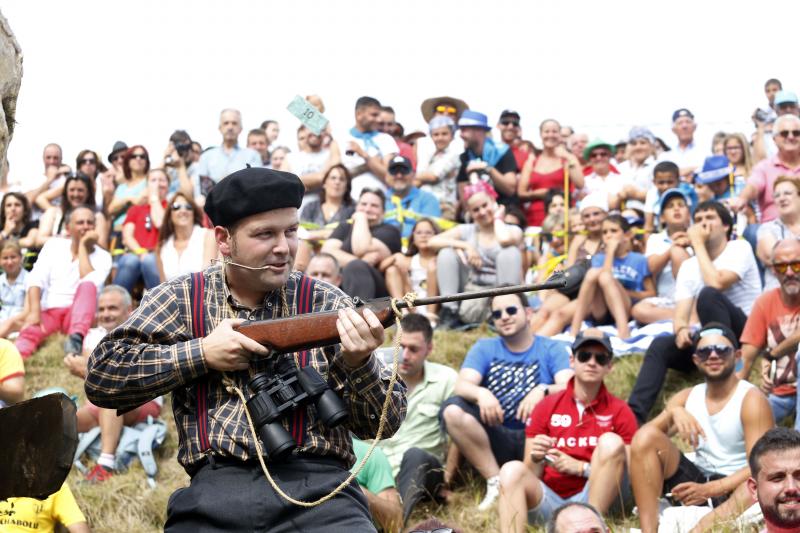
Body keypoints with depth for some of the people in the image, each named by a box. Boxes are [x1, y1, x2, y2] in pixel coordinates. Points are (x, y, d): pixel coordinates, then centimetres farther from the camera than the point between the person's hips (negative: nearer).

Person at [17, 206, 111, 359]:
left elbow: (90, 283, -14)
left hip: (77, 313, -1)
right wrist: (34, 312, -17)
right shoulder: (53, 245, 12)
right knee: (29, 332, -33)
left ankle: (76, 338, -57)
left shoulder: (102, 257, 6)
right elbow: (36, 280, 0)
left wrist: (83, 247, -6)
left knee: (87, 287, -32)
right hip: (48, 313, 1)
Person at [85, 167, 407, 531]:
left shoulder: (326, 305, 9)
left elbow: (386, 424, 8)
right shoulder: (180, 300, 10)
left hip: (318, 487, 0)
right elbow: (100, 378, 2)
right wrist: (201, 353, -5)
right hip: (215, 489, 0)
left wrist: (359, 364, -13)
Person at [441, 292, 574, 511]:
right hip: (496, 440, 2)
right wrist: (481, 393, -29)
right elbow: (461, 386, -5)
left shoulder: (551, 349, 9)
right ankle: (495, 481, -21)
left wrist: (543, 391, -32)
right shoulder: (484, 348, 13)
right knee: (452, 409, -23)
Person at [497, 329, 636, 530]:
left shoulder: (619, 411, 7)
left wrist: (581, 468, -10)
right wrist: (536, 459, -15)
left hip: (596, 498, -1)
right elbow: (530, 475, 8)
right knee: (512, 470, -27)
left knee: (612, 443, -22)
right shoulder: (546, 406, 10)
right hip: (549, 501, 1)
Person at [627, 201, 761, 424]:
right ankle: (635, 415, -30)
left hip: (744, 332, -5)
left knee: (707, 295, -31)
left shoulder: (739, 248, -4)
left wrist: (698, 244, -12)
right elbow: (681, 312, 0)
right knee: (660, 345, -21)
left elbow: (716, 283, -24)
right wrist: (681, 329, -25)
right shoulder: (688, 266, 11)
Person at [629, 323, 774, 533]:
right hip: (693, 481, 5)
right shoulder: (687, 397, 10)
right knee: (645, 436, -16)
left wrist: (708, 490, -23)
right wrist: (673, 412, -21)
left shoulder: (751, 400, -5)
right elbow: (643, 440, -2)